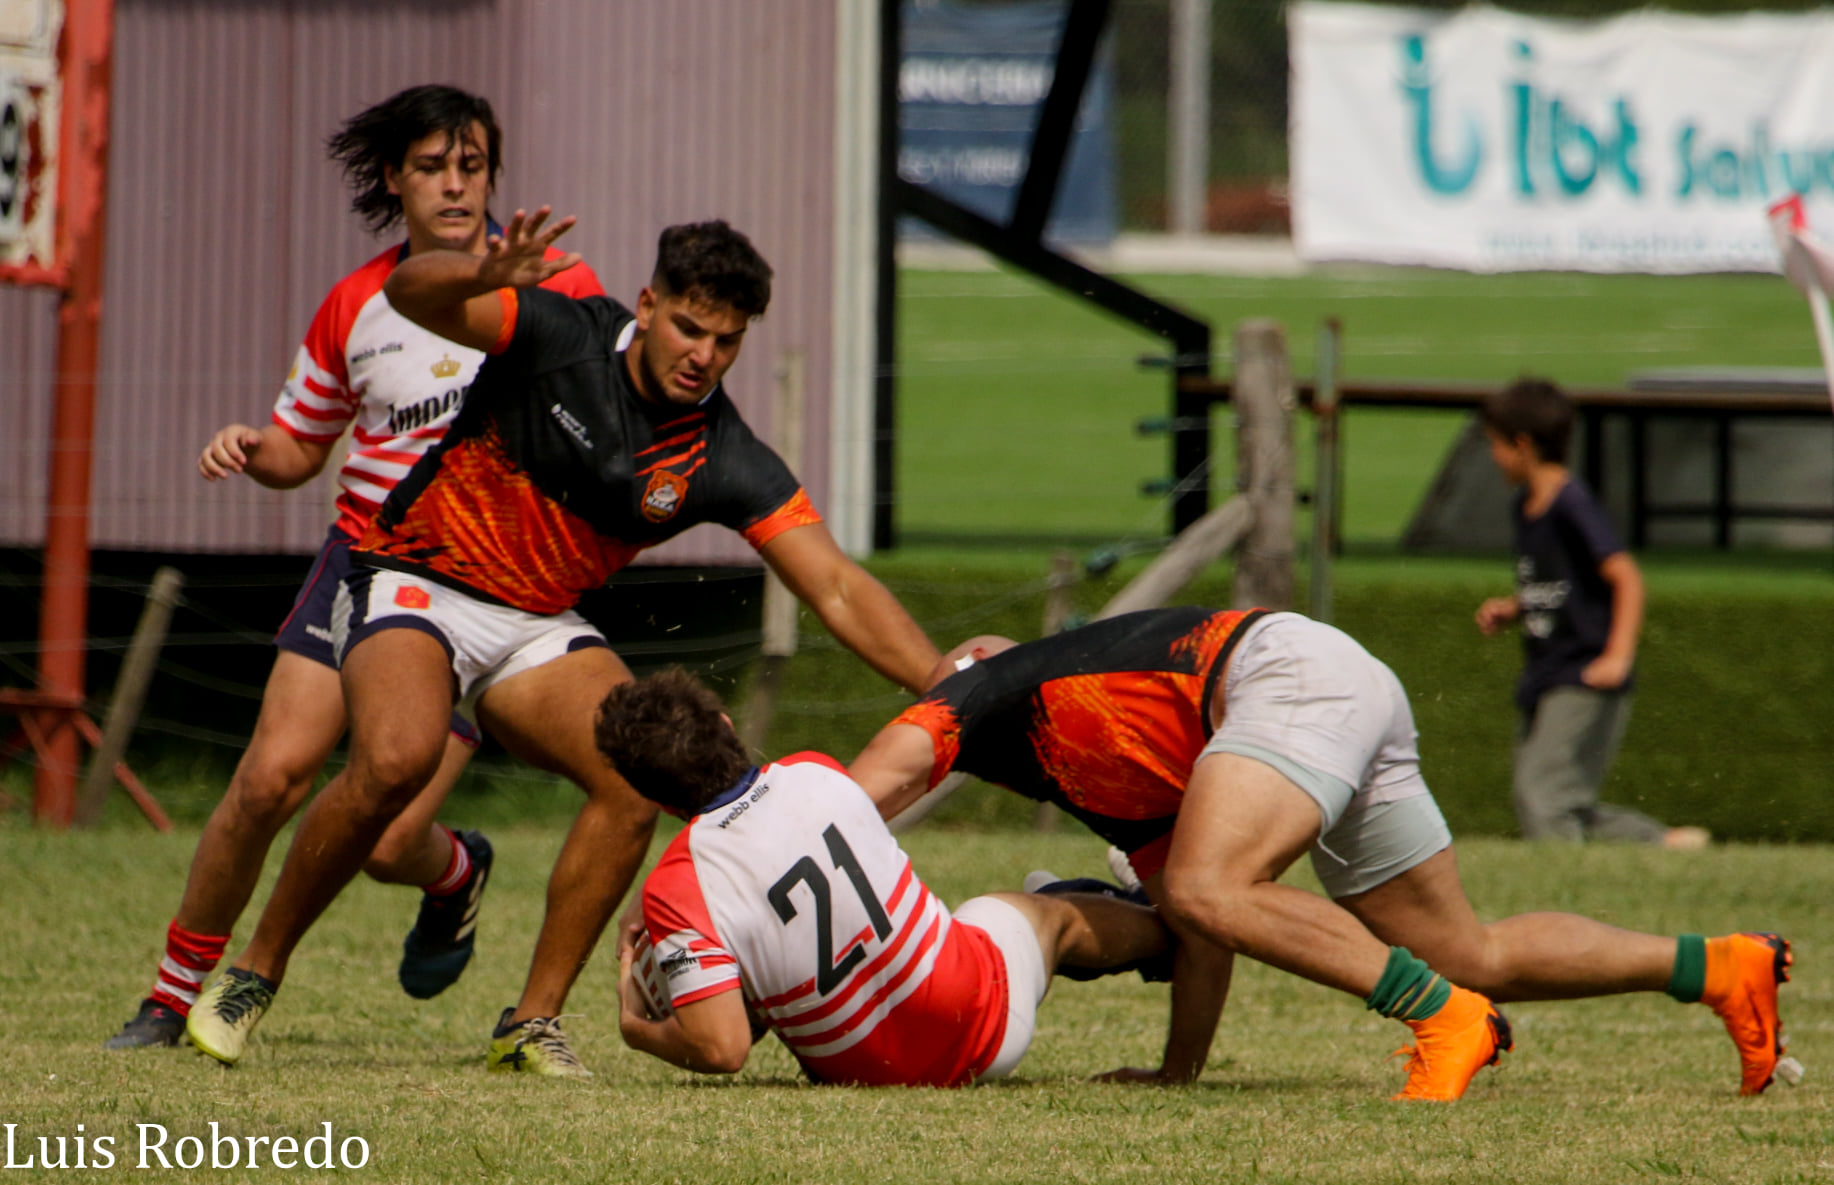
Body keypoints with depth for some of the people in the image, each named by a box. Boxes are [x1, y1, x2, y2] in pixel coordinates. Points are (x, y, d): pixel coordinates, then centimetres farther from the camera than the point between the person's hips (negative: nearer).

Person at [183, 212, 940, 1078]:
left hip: (540, 628, 4)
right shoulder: (561, 338, -16)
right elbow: (410, 294, -24)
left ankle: (532, 1022, -10)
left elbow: (837, 590, -11)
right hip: (416, 584, -4)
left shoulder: (726, 462, -9)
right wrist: (480, 278, -48)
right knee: (395, 758, -31)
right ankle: (255, 974, -14)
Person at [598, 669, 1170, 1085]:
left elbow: (721, 1048, -30)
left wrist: (637, 1030, -9)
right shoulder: (815, 775, -14)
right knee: (1054, 916, 34)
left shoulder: (677, 888, -26)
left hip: (861, 1070, -2)